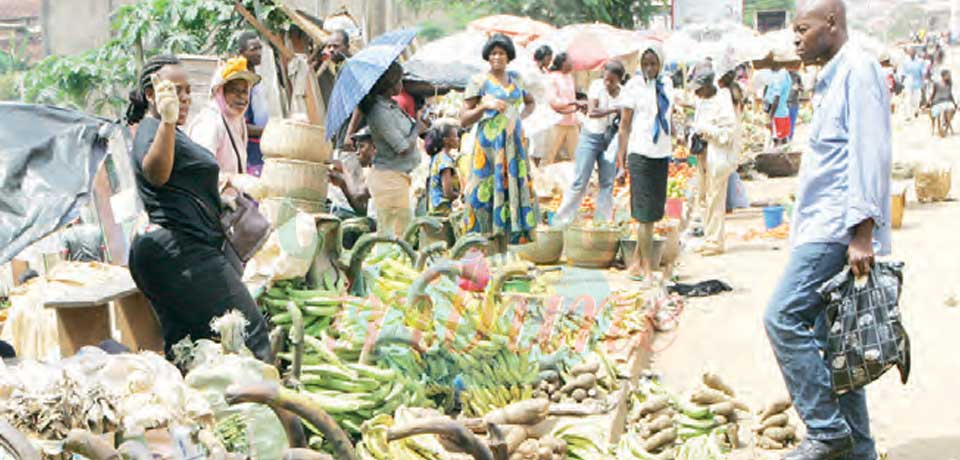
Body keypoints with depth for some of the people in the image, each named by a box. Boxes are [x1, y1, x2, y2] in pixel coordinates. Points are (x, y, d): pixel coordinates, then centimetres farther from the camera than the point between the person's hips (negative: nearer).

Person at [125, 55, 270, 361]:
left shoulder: (169, 132, 24)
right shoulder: (151, 129, -9)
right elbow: (155, 173, -32)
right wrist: (167, 121, -44)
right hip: (178, 250, -11)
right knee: (248, 331, -15)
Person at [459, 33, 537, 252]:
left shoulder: (515, 78, 12)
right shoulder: (479, 81, -1)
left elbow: (530, 102, 31)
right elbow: (464, 120, -4)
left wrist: (521, 117, 12)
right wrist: (485, 106, -18)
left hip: (514, 143, 5)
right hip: (489, 143, -5)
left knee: (512, 190, 1)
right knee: (489, 193, -8)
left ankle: (504, 253, 5)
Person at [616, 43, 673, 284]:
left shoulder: (666, 85, 11)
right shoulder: (634, 85, -4)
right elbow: (625, 123, -3)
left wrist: (670, 150, 14)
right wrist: (621, 155, -7)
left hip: (662, 153, 6)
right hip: (640, 153, -6)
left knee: (655, 212, 8)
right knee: (645, 213, -5)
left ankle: (637, 264, 17)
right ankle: (646, 269, -1)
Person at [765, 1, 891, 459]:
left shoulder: (858, 68, -9)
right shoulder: (831, 78, 21)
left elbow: (869, 152, -18)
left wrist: (863, 231, -24)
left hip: (837, 227, -10)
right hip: (822, 226, 10)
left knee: (783, 318, -15)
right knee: (831, 338, 9)